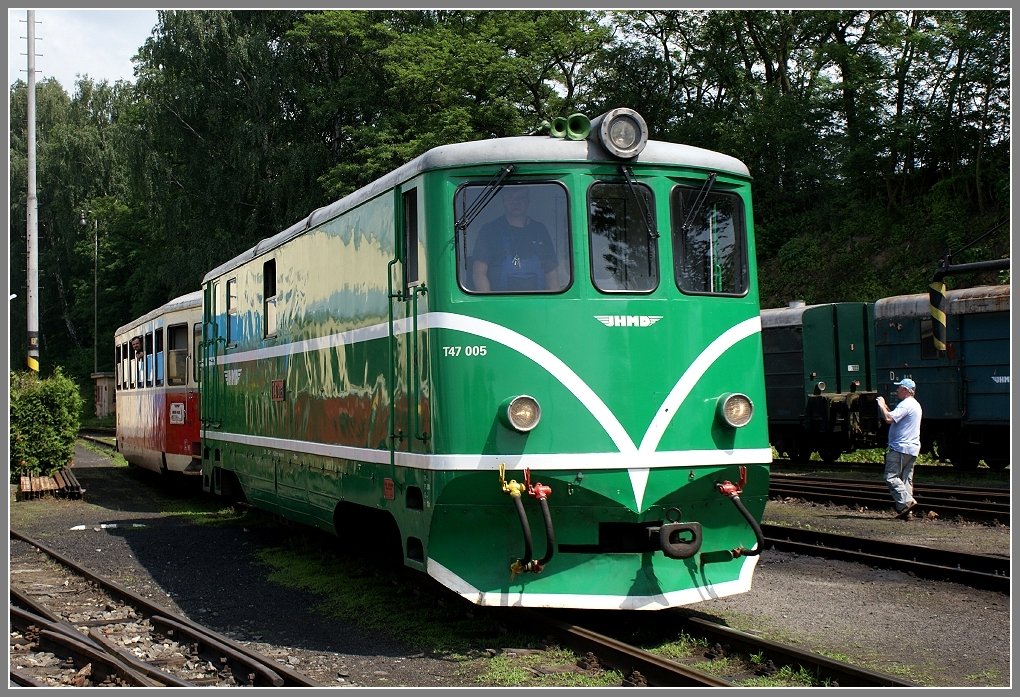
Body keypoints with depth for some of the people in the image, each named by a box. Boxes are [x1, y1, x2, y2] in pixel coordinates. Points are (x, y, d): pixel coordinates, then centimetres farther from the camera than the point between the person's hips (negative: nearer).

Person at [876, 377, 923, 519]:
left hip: (900, 448, -10)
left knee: (891, 477, -8)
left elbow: (889, 419, -25)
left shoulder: (905, 405, -15)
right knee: (907, 479, 9)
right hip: (912, 449, 10)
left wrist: (881, 406, -10)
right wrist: (886, 408, 17)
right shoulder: (916, 405, 19)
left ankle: (906, 501, -19)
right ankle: (906, 511, 7)